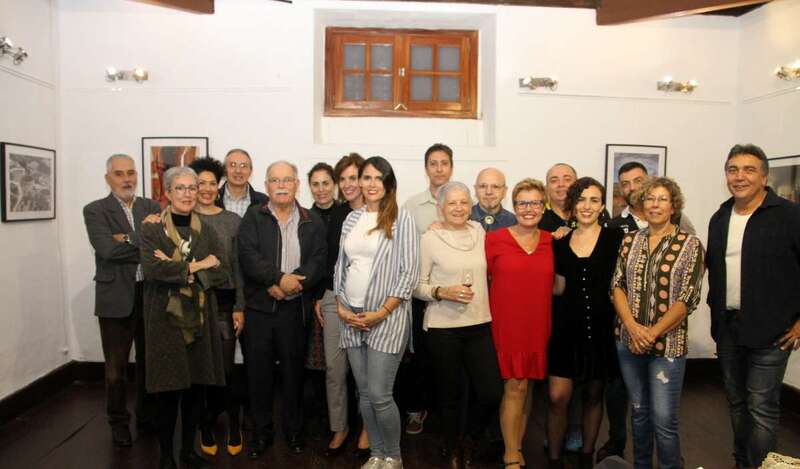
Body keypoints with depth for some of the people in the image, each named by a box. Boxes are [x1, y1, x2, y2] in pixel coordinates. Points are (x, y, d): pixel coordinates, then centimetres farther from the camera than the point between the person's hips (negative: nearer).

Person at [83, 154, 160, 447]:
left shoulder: (152, 208, 8)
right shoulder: (95, 210, -3)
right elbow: (107, 250, -18)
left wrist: (130, 240, -17)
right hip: (116, 297, -3)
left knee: (149, 361, 15)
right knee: (116, 366, 9)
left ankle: (147, 417, 32)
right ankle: (119, 423, 27)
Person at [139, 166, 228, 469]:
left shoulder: (206, 230, 9)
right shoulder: (152, 229, 0)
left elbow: (222, 273, -3)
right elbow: (152, 269, -18)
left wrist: (178, 270, -13)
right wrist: (198, 266, -13)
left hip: (200, 318, 3)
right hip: (165, 319, -3)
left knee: (196, 388, 9)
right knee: (168, 391, 2)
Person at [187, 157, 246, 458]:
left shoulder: (232, 220, 4)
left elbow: (238, 267, 3)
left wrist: (240, 308, -1)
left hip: (224, 302, 0)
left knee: (226, 368, -1)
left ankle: (233, 427, 18)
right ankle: (206, 427, 25)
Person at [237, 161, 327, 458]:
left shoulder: (312, 222, 5)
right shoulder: (253, 217, 2)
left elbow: (318, 262, -5)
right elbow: (248, 257, -11)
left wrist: (290, 283, -18)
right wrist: (279, 277, -22)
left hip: (296, 308, 1)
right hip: (259, 307, 0)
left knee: (294, 370, 11)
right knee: (259, 371, 8)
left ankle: (294, 430, 28)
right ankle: (261, 432, 25)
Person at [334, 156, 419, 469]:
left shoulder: (402, 218, -6)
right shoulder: (352, 218, 10)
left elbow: (409, 272, -10)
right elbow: (341, 265, 13)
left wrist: (381, 312, -13)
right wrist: (341, 307, 2)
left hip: (387, 317, -5)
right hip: (352, 316, 5)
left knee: (379, 395, -4)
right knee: (364, 394, 12)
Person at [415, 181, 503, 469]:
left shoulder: (480, 233, 5)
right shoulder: (429, 239, -7)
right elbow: (417, 286, -4)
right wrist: (442, 292, -19)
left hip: (480, 325, 4)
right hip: (443, 328, -3)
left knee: (492, 392, 0)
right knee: (450, 395, 9)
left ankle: (469, 439, 30)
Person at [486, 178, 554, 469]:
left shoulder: (551, 242, 5)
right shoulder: (494, 239, -6)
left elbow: (556, 286, 15)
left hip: (538, 325, 4)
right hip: (505, 324, -3)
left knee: (526, 386, 13)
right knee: (515, 387, -1)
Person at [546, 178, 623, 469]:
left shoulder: (614, 238, -3)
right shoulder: (560, 242, 6)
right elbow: (558, 288, 9)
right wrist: (553, 246, 3)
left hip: (602, 327, -1)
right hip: (567, 326, 1)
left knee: (593, 395, 14)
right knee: (558, 397, -4)